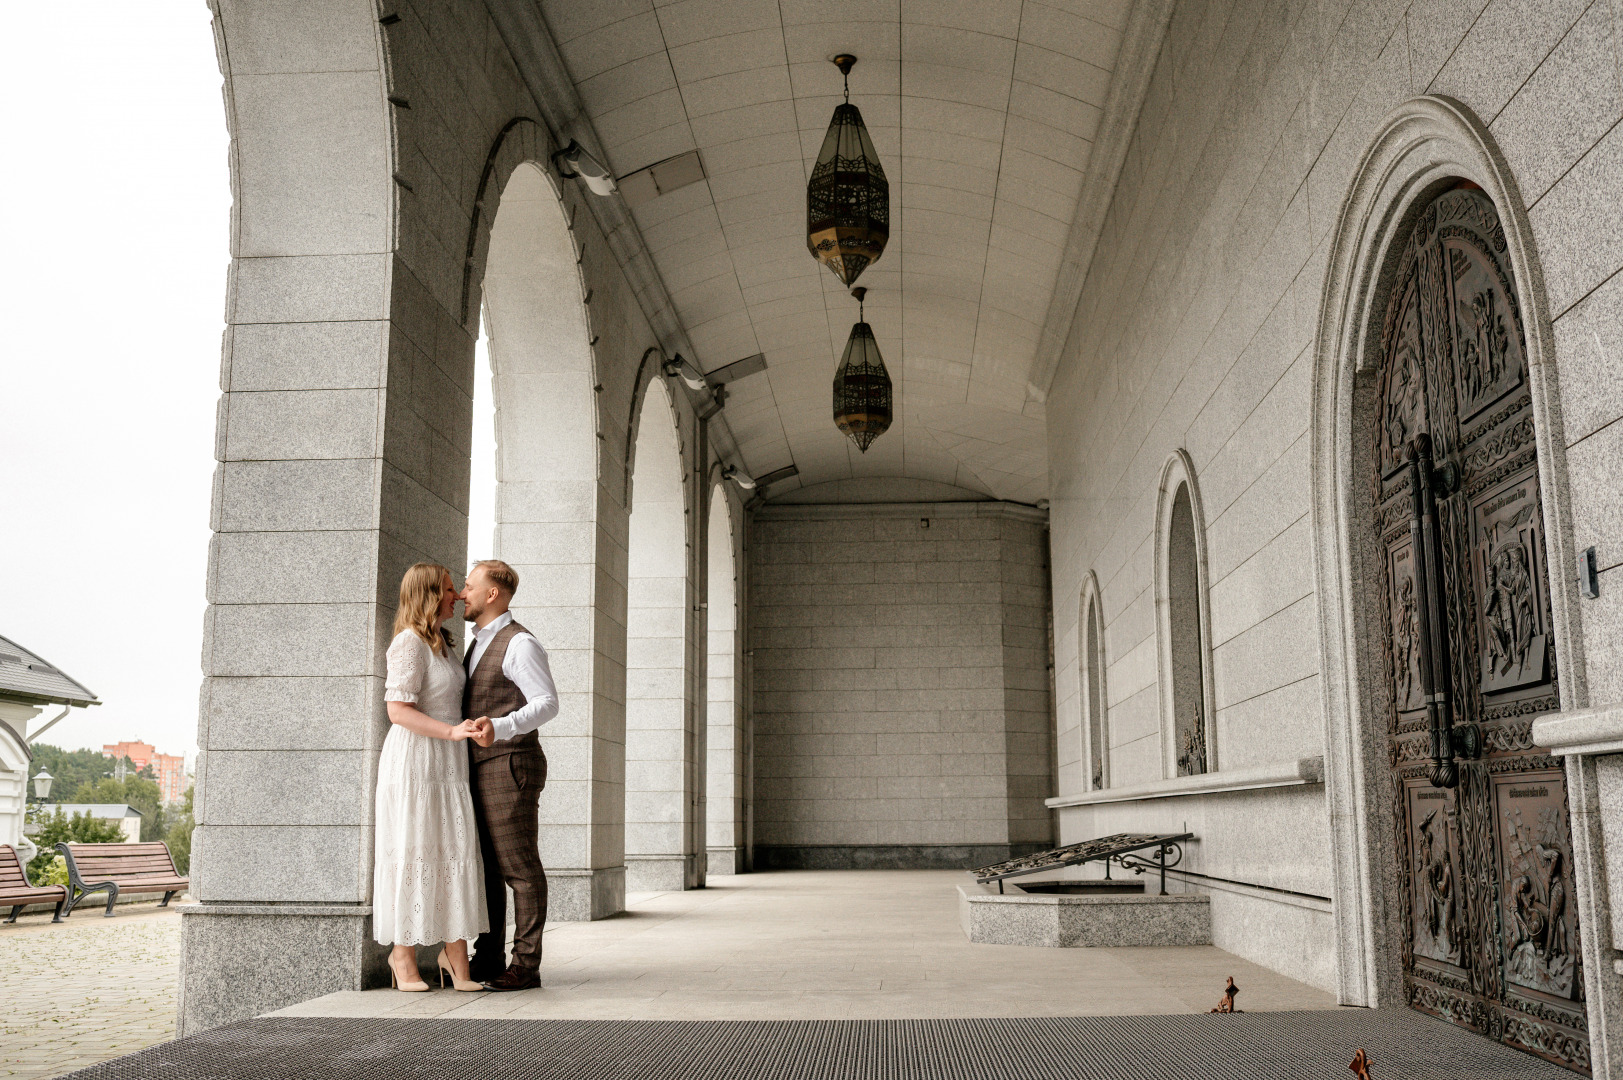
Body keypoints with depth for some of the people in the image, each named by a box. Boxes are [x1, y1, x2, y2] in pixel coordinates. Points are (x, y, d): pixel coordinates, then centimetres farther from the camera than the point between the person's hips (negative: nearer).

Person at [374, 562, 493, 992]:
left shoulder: (441, 643, 16)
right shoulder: (409, 644, -12)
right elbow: (398, 711, -18)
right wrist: (452, 731, -25)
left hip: (446, 763, 8)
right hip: (414, 760, -8)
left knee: (455, 852, 2)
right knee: (411, 854, -1)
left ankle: (455, 952, 5)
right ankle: (403, 952, 11)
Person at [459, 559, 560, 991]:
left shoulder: (519, 643, -11)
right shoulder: (480, 645, 19)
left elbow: (547, 703, -20)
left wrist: (498, 728, -34)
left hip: (510, 766, -10)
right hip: (483, 772, 10)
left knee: (519, 868, -5)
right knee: (485, 868, 10)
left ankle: (526, 966, -1)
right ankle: (488, 960, 17)